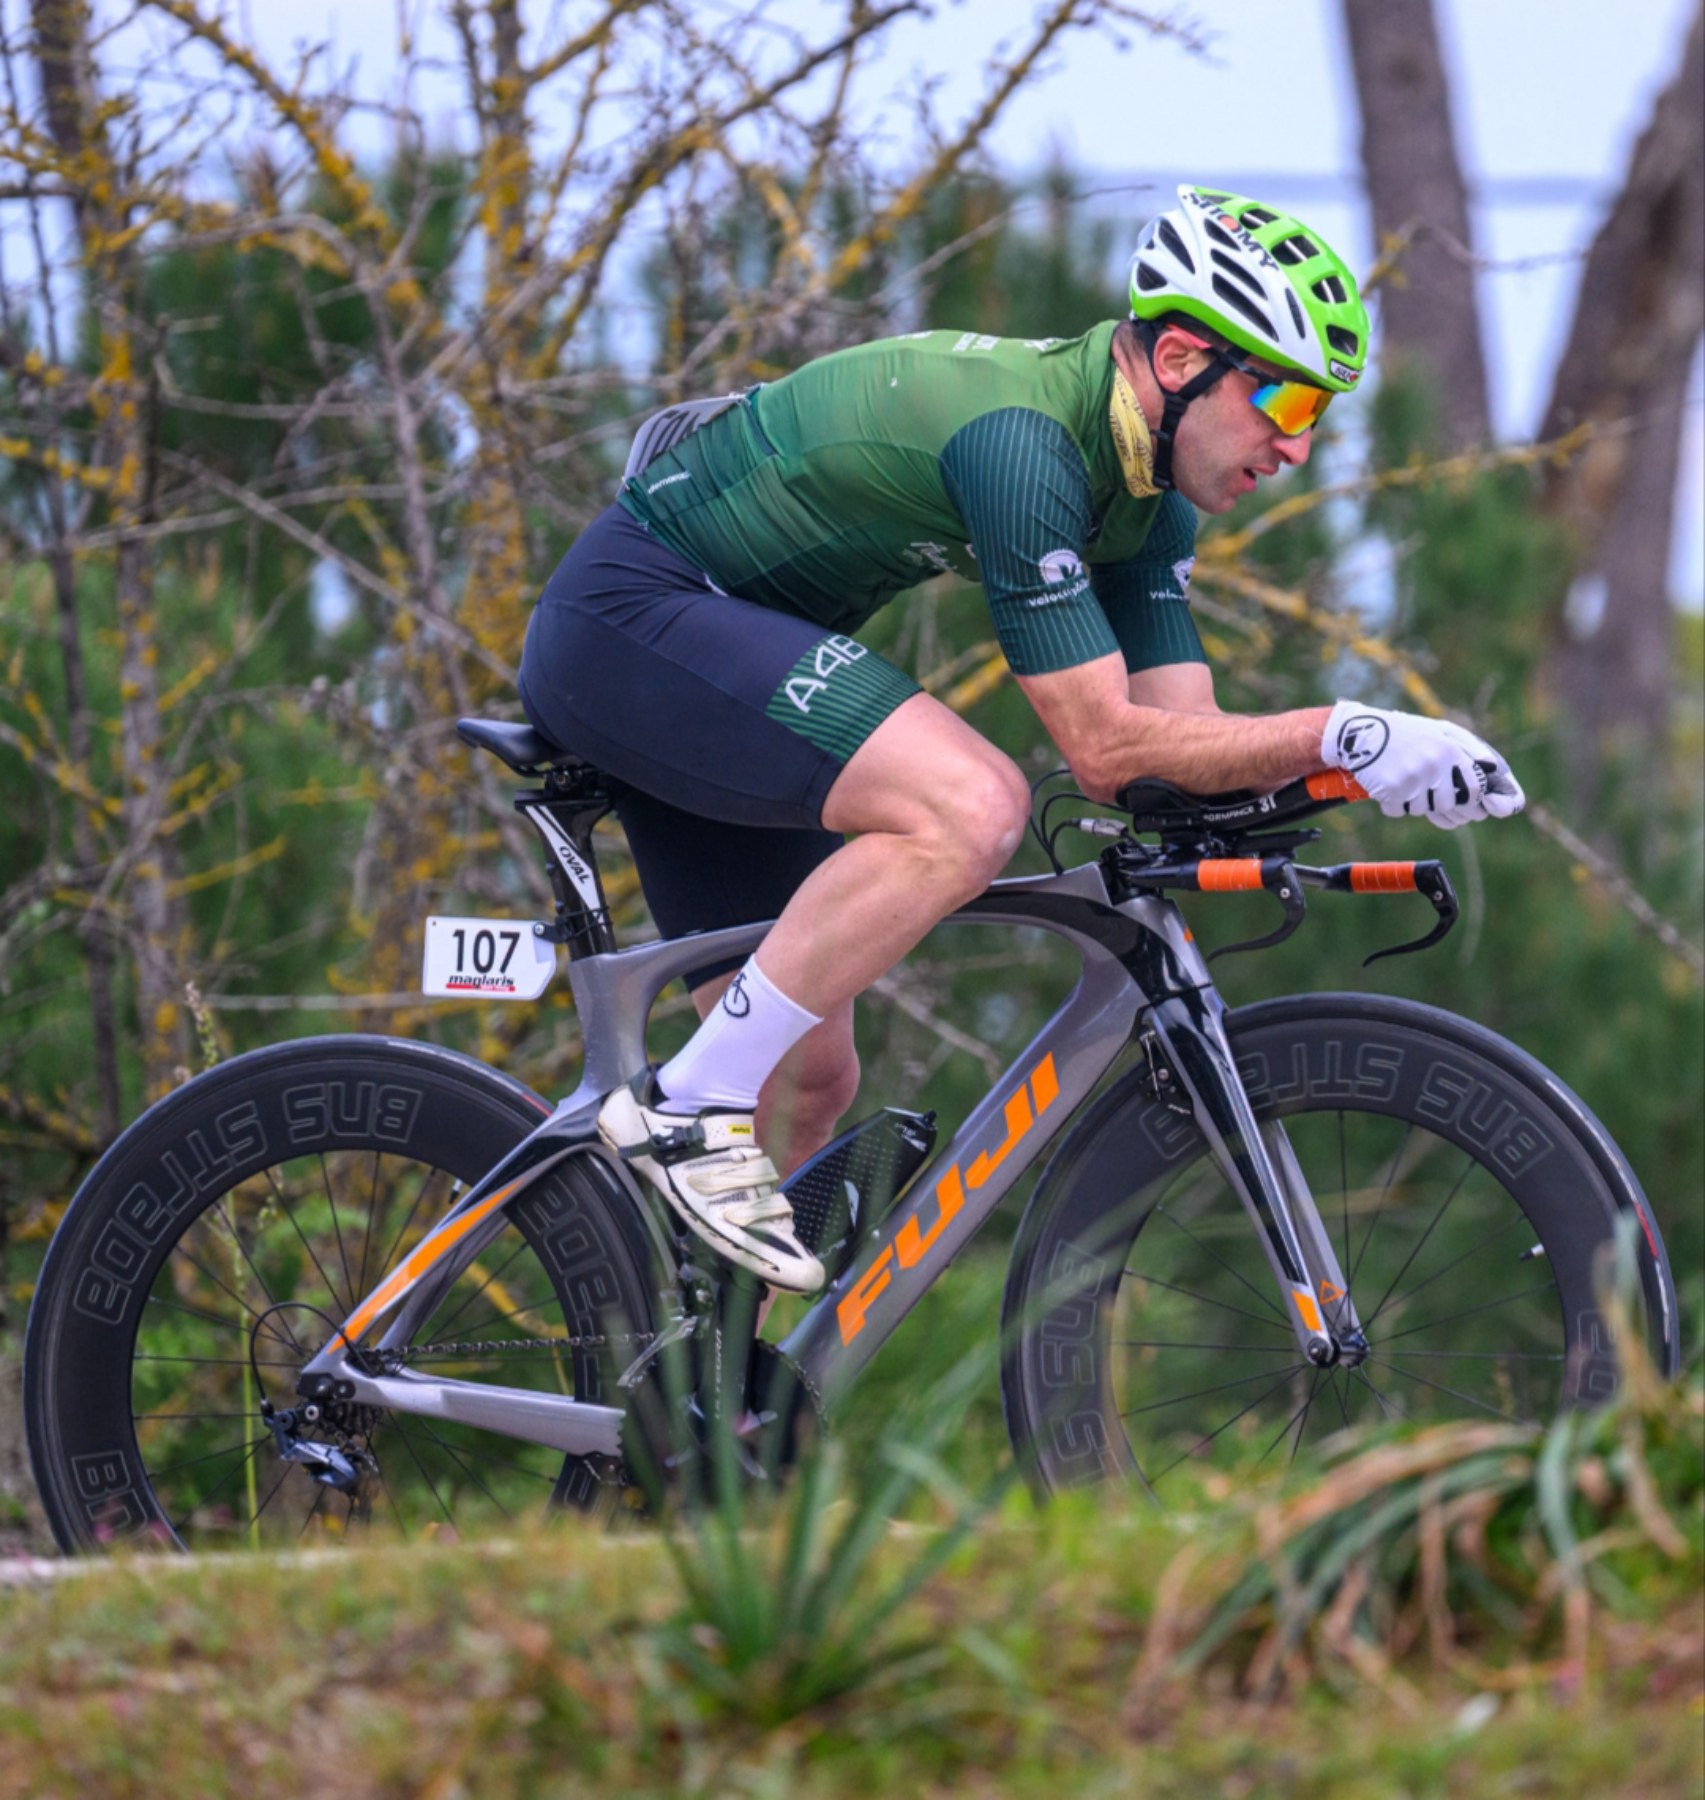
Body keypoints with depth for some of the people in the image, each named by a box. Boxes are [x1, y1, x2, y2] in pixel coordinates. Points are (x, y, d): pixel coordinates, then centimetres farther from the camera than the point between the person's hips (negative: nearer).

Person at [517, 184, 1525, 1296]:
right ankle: (686, 1112, -20)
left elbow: (1184, 736, 2)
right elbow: (1104, 743, -26)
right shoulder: (1021, 433, -26)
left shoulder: (1144, 490, 3)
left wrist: (1347, 763, -14)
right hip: (630, 618, -10)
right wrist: (1345, 733, -28)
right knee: (974, 807, -29)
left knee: (811, 1081, 7)